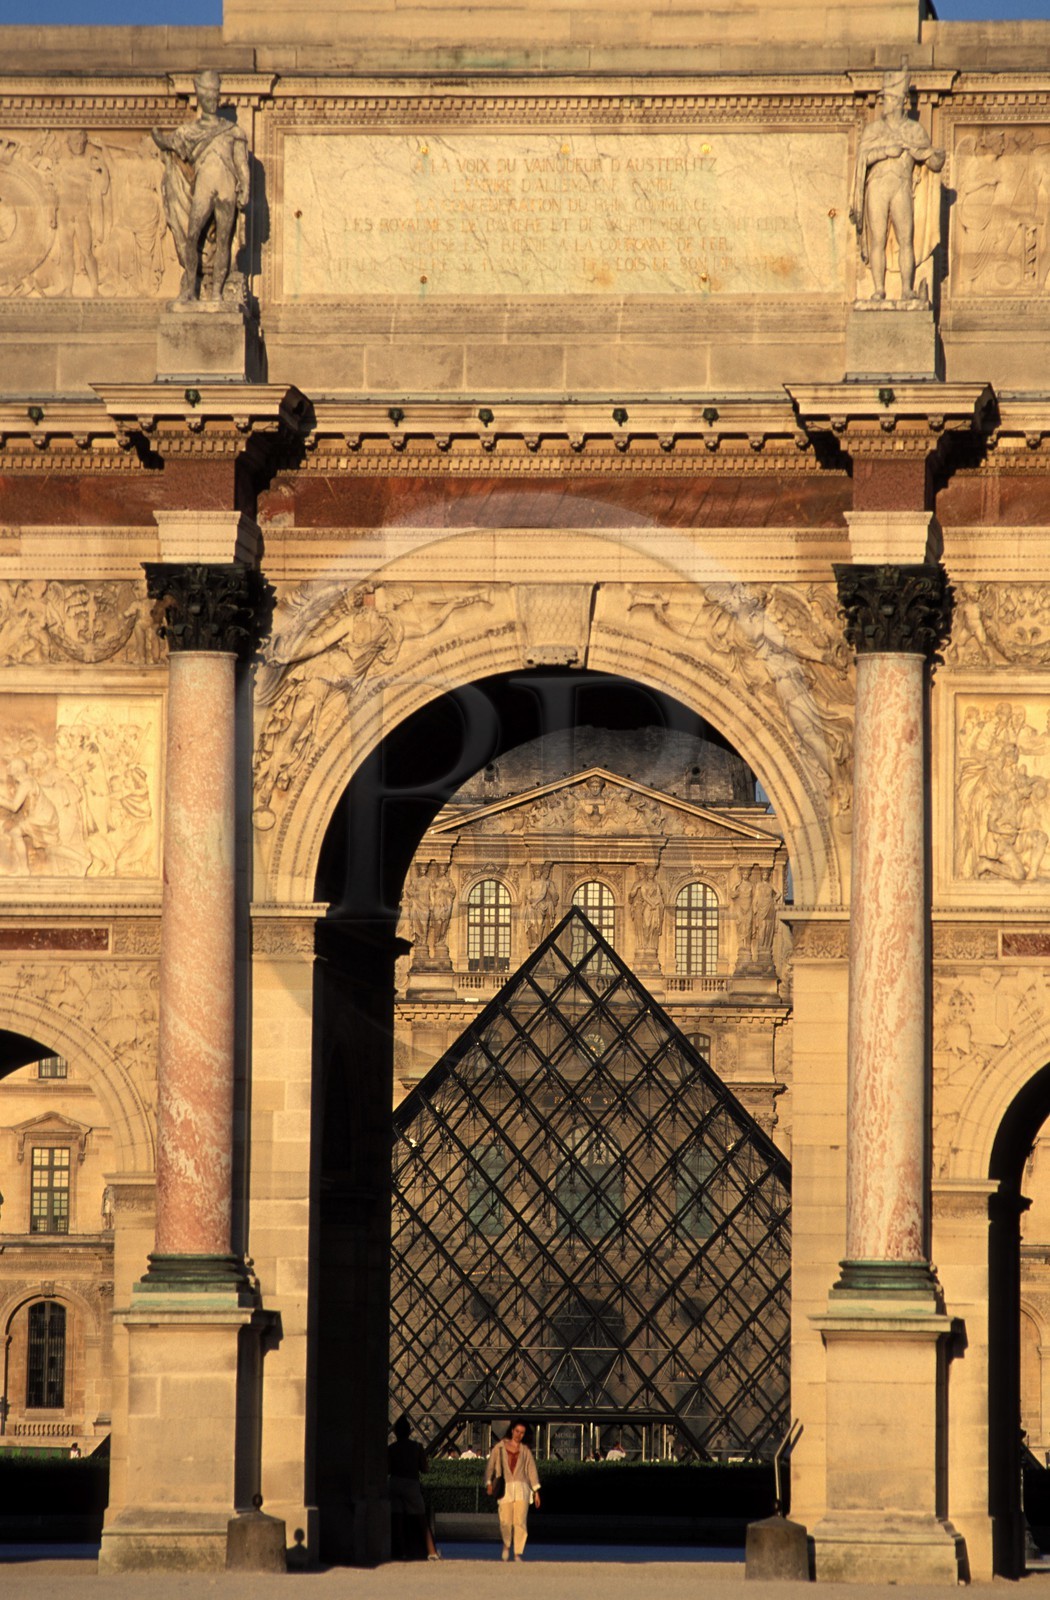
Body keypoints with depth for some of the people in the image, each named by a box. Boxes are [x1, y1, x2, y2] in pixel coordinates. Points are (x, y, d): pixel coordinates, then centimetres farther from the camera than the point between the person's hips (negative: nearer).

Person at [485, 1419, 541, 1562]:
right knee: (505, 1522, -7)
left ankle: (518, 1554, -4)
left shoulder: (525, 1450, 11)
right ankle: (506, 1546, 21)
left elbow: (532, 1470, 11)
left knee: (520, 1522, -9)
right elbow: (490, 1465, 7)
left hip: (521, 1487, 1)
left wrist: (536, 1491, 6)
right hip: (505, 1488, -1)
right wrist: (488, 1483, -6)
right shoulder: (500, 1447, 8)